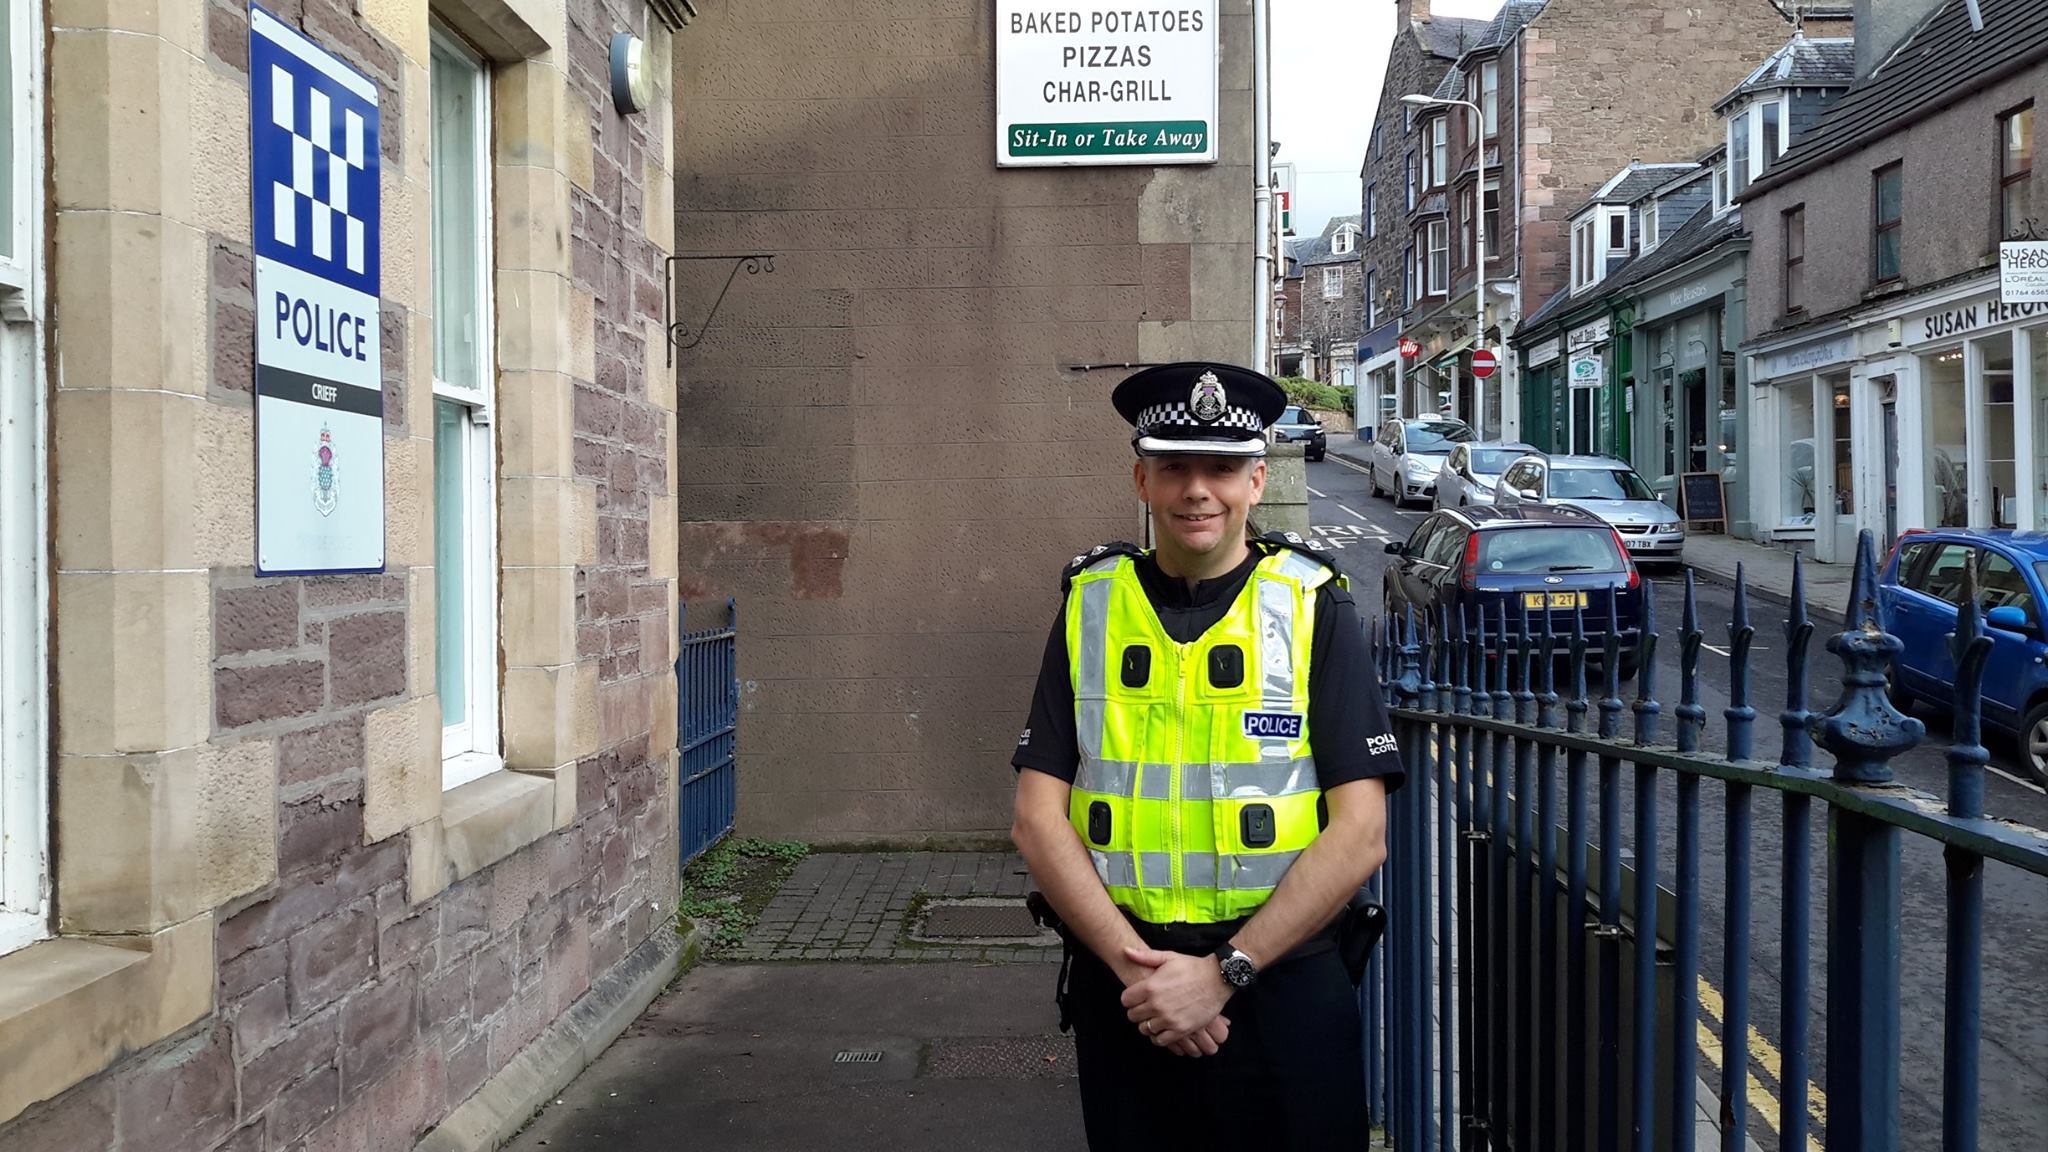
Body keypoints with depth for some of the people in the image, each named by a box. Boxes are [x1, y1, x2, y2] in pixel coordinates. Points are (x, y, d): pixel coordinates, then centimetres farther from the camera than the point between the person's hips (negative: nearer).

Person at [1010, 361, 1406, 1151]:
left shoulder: (1315, 609, -3)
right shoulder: (1090, 609, 3)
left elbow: (1359, 835, -8)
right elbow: (1038, 820, -1)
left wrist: (1223, 971, -14)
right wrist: (1133, 965, -12)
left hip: (1283, 993, -1)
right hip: (1120, 991, 2)